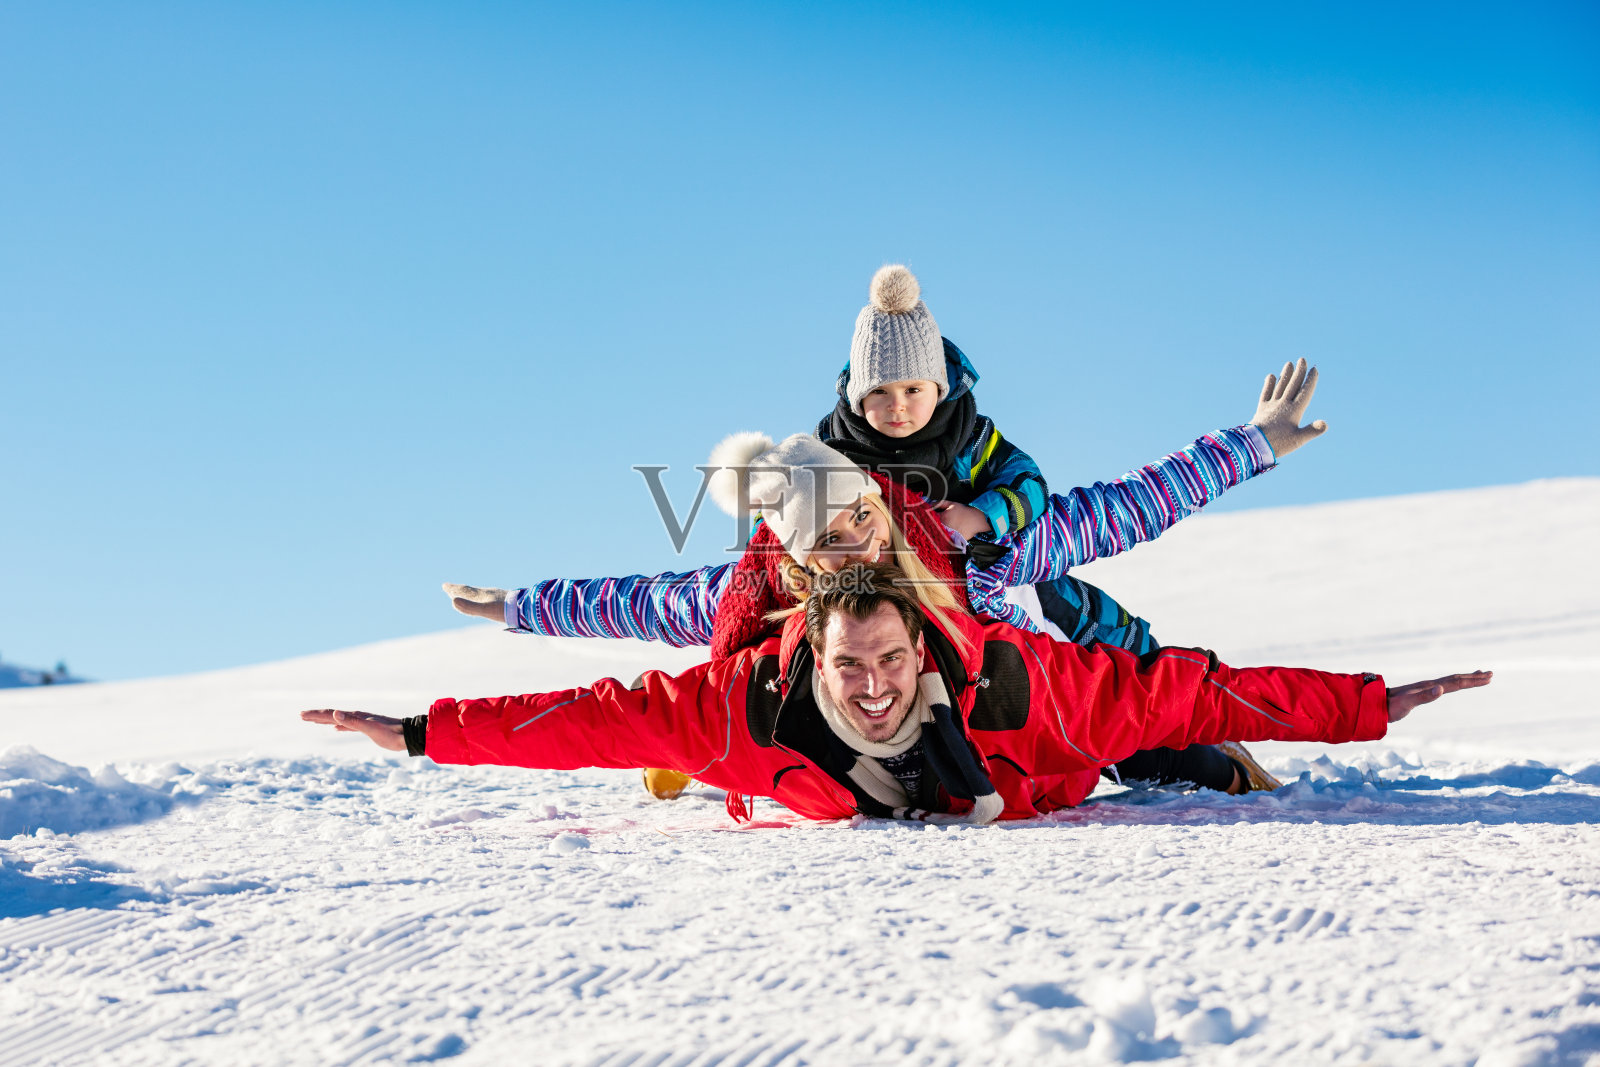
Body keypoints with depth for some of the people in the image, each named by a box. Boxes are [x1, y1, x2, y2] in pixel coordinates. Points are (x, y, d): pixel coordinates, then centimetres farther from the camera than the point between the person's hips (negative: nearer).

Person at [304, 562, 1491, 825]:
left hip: (1006, 803, 1)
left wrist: (1370, 706, -37)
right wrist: (429, 733, -36)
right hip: (820, 821, -1)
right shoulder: (758, 698, -41)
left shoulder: (1009, 681, -44)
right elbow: (603, 716, -35)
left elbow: (1171, 691, -39)